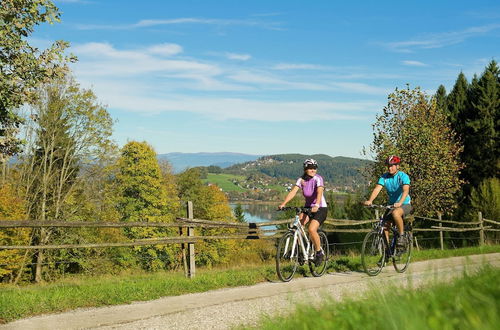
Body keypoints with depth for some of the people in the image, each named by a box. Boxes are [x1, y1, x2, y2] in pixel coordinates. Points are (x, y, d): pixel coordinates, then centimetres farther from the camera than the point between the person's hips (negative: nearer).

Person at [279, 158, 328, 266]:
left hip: (320, 208, -5)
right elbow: (293, 192, -16)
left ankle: (319, 252, -1)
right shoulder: (301, 180, -4)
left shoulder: (318, 179, -16)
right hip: (308, 206, 5)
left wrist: (316, 205, -51)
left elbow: (319, 192, -33)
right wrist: (283, 203, -31)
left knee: (312, 229, -24)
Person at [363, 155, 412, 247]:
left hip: (405, 204, -5)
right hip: (392, 204, 5)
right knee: (384, 224, -10)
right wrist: (370, 200, -37)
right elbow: (377, 189, -18)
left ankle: (402, 236, -18)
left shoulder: (403, 176, -17)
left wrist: (400, 203, -51)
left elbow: (406, 190, -33)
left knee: (395, 213, -36)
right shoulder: (384, 177, -5)